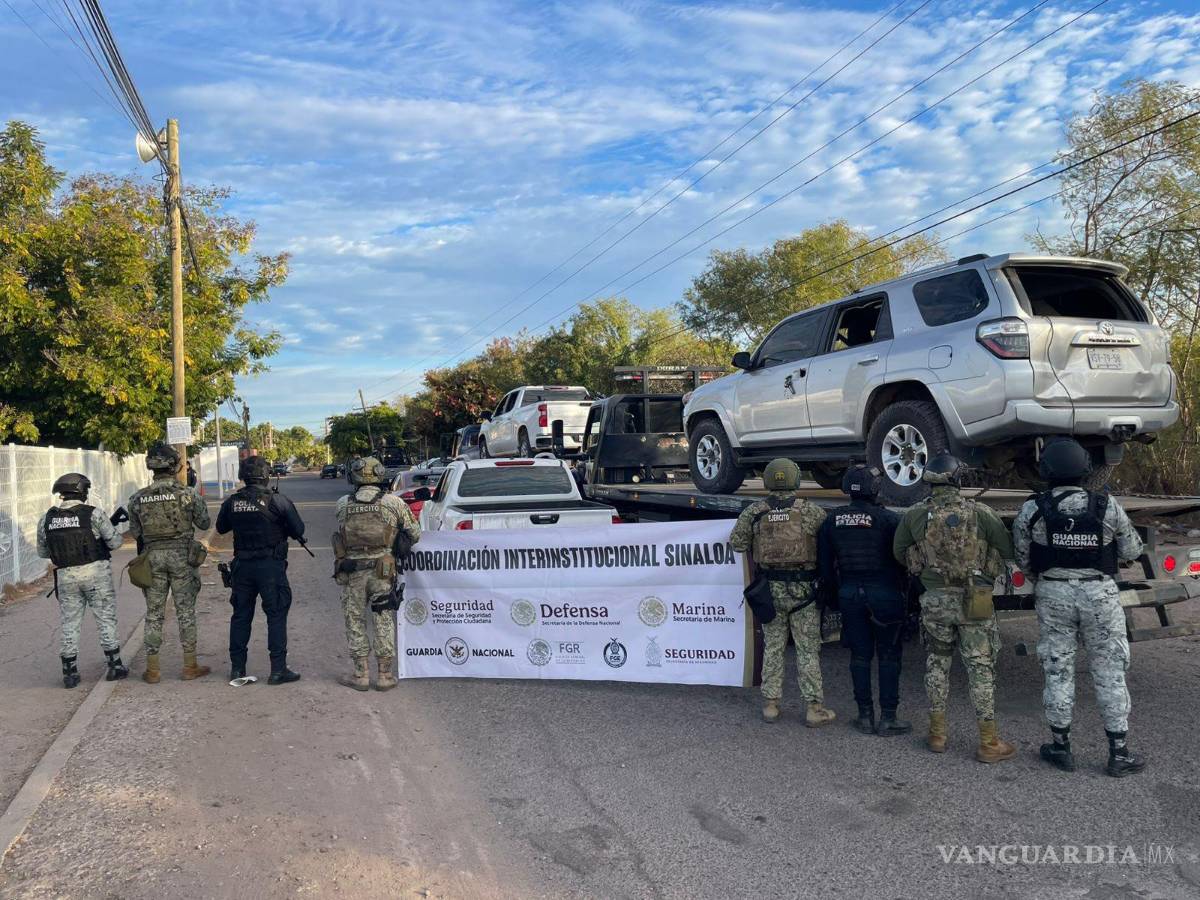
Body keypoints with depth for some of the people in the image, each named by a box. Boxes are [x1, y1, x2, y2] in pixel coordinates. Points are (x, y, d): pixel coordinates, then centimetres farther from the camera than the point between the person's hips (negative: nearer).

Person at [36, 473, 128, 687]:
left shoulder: (47, 519, 1)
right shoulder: (94, 513, -11)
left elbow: (42, 552, 10)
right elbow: (114, 542, -9)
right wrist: (113, 530, 12)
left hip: (65, 577, 3)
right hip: (96, 573, -3)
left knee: (69, 624, 11)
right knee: (106, 619, 7)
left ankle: (69, 673, 13)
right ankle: (115, 666, 11)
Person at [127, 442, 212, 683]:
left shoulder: (138, 498, -1)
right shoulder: (186, 493, -9)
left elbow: (135, 532, 7)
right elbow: (204, 523, 2)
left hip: (152, 556, 2)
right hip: (182, 555, -2)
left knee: (154, 613, 10)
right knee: (186, 611, 6)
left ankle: (152, 670, 15)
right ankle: (190, 667, 11)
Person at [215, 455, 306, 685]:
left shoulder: (232, 502, 0)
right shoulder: (277, 501, -12)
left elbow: (221, 528, 16)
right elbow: (298, 530, -7)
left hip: (242, 565, 4)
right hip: (271, 565, -4)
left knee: (241, 615, 15)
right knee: (276, 615, 3)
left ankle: (237, 668, 22)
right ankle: (278, 669, 3)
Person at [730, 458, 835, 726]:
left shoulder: (754, 512, -2)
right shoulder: (813, 512, -8)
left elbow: (737, 543, 0)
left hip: (770, 587, 2)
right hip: (803, 588, -2)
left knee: (772, 647, 13)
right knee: (808, 649, 6)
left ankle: (770, 704, 17)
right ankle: (814, 708, 10)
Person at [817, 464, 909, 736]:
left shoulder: (832, 519, 2)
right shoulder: (888, 519, -11)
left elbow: (825, 564, 8)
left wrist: (832, 593, 17)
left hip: (849, 594, 3)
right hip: (883, 593, -3)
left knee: (860, 655, 12)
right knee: (888, 656, 7)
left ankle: (865, 716, 17)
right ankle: (887, 718, 10)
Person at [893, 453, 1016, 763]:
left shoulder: (914, 515, -4)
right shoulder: (979, 513, -10)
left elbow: (900, 553, 7)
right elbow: (1007, 550, -3)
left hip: (934, 599, 2)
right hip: (974, 600, -2)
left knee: (937, 663, 16)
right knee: (981, 668, 6)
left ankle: (937, 734, 24)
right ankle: (988, 743, 12)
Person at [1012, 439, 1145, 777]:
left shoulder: (1031, 511, -9)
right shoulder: (1107, 507, -8)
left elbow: (1022, 560, -2)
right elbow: (1132, 550, 2)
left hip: (1053, 595, 0)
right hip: (1100, 595, 0)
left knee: (1057, 670, 10)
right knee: (1110, 672, 10)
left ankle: (1061, 748, 19)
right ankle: (1118, 753, 16)